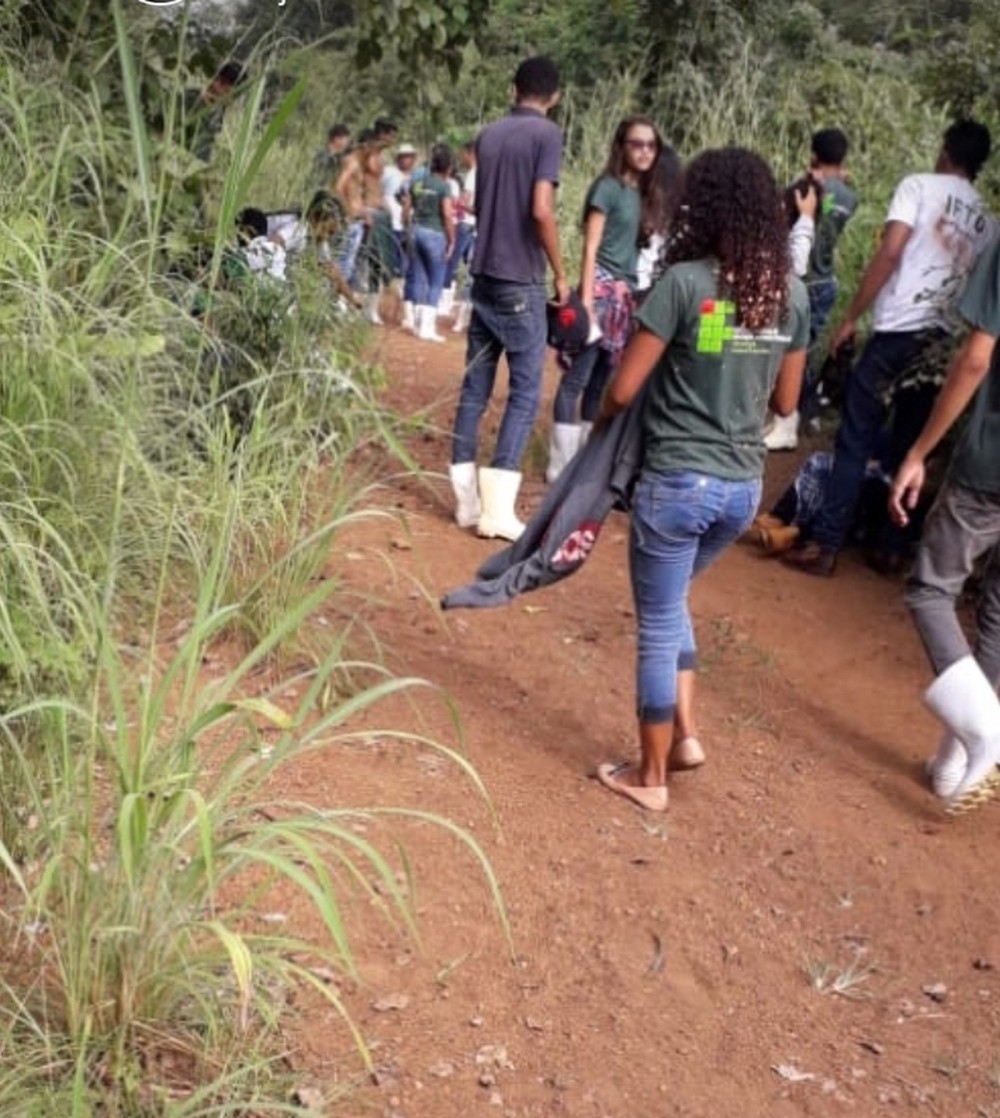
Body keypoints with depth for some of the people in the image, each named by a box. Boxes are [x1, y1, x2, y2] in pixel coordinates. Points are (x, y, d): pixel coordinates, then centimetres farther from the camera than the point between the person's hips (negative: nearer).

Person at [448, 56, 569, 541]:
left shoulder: (488, 135, 12)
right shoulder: (547, 134, -8)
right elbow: (541, 210, -18)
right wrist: (560, 275, -9)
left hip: (484, 276, 7)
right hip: (522, 282, -7)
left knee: (474, 386, 9)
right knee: (525, 392, -2)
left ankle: (467, 499, 11)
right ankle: (497, 507, -7)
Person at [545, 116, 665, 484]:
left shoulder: (642, 192, 13)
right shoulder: (608, 186, -5)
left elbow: (637, 245, 12)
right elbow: (590, 248, -9)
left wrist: (633, 295, 4)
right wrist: (586, 301, -15)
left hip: (627, 293, 7)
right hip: (602, 288, -7)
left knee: (602, 383, 10)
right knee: (577, 379, -5)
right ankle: (561, 465, -2)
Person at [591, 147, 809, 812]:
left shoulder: (686, 282, -14)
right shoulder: (792, 293, 2)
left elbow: (623, 390, -12)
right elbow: (785, 402, 10)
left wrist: (601, 424, 9)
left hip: (677, 483, -6)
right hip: (744, 488, 6)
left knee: (657, 627, 10)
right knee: (670, 601, 29)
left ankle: (651, 777, 22)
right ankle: (685, 729, 26)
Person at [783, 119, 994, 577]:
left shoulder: (919, 185, 2)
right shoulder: (985, 221, 18)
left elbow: (890, 252, -10)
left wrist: (851, 318, -8)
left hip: (898, 331, -5)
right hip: (942, 342, 5)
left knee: (855, 441, -3)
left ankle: (825, 547, -4)